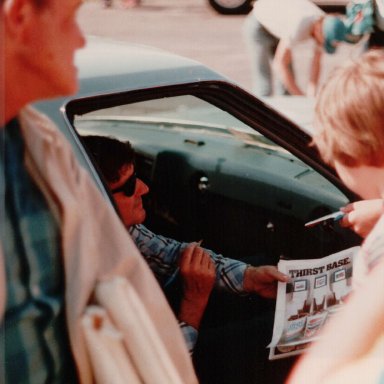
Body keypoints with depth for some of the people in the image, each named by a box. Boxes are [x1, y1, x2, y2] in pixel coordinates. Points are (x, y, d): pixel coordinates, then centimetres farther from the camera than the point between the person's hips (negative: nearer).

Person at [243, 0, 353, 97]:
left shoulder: (326, 25, -18)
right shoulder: (298, 27, -41)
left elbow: (316, 63, -7)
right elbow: (279, 65, -38)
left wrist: (311, 96, -16)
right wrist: (301, 96, -33)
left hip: (276, 26, 7)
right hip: (258, 26, -7)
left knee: (288, 80, 2)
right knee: (264, 81, -13)